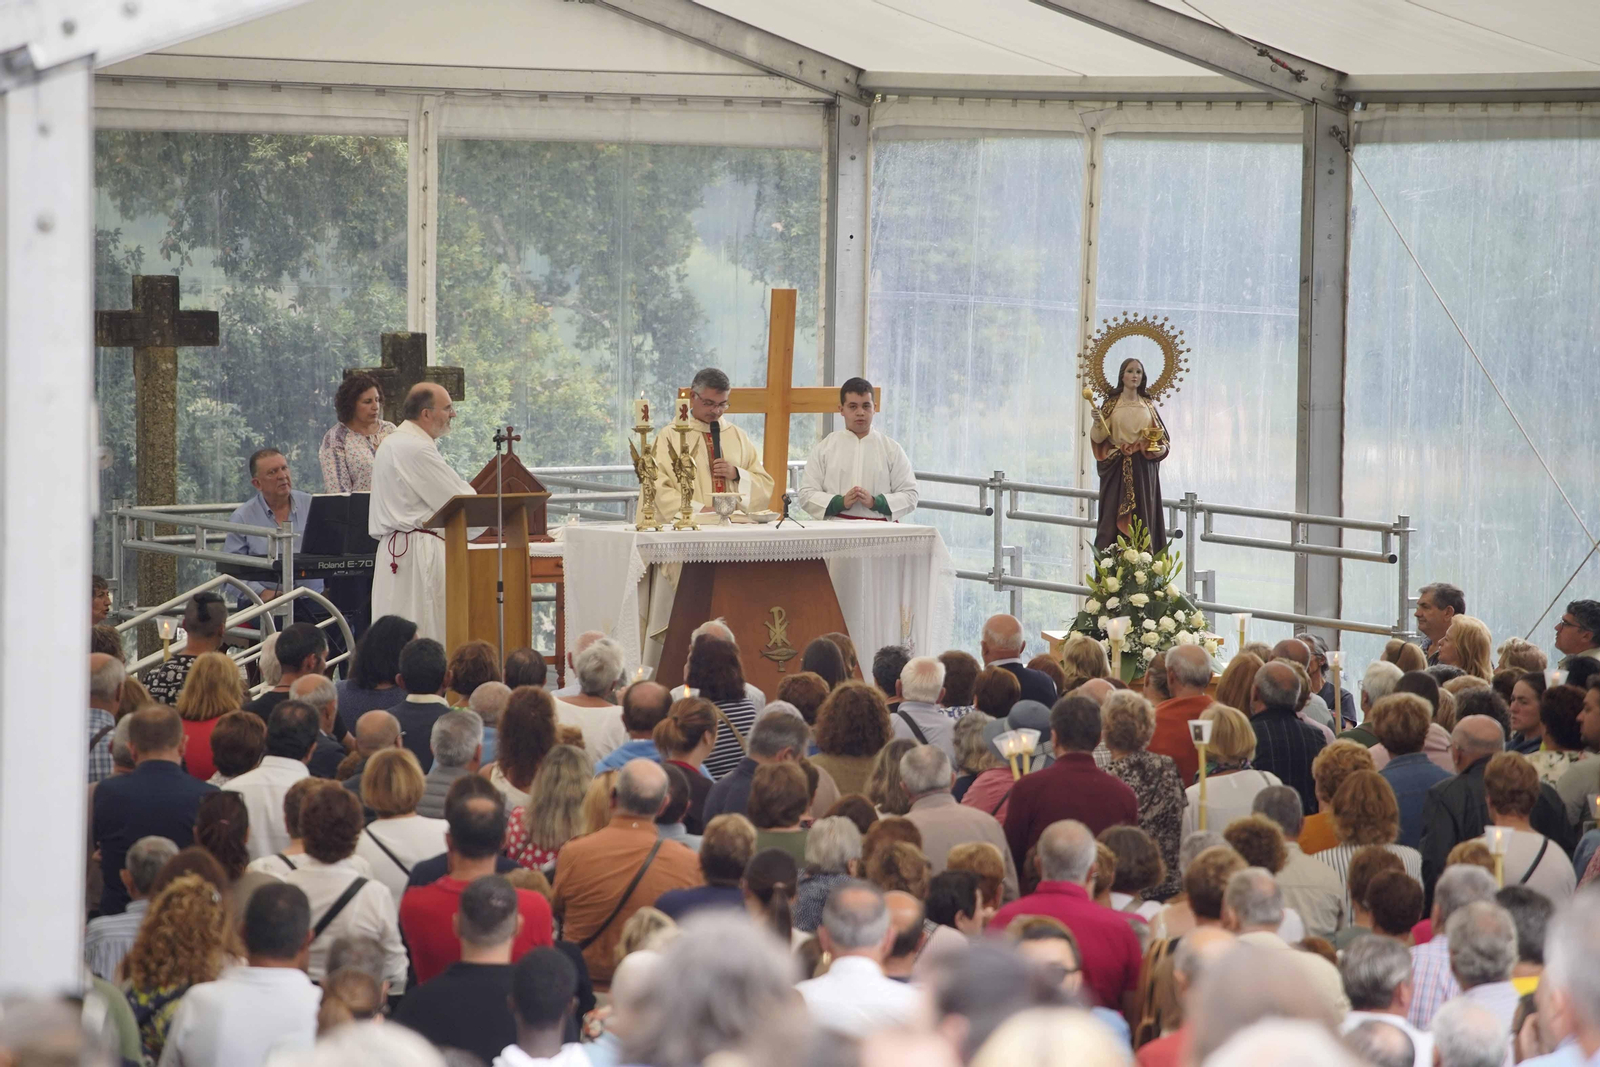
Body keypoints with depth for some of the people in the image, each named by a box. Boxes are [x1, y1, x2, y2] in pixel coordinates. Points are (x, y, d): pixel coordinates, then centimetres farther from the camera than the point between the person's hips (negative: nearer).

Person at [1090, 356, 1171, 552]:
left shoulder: (1148, 405, 11)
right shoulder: (1111, 404, 4)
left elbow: (1163, 438, 14)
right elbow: (1098, 437, -3)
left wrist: (1161, 448, -7)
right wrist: (1097, 423, -22)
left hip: (1144, 471, 2)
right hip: (1117, 469, -2)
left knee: (1143, 519, -1)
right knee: (1115, 519, -7)